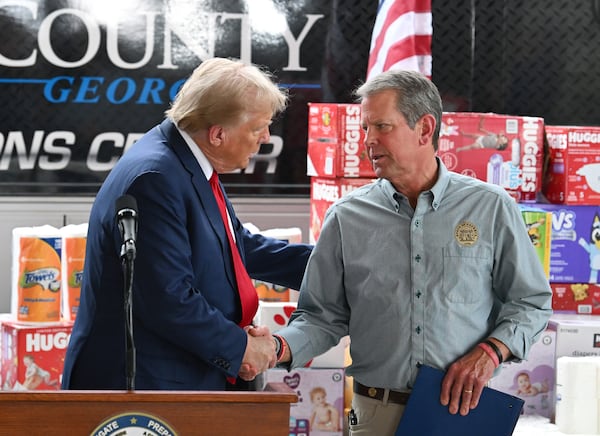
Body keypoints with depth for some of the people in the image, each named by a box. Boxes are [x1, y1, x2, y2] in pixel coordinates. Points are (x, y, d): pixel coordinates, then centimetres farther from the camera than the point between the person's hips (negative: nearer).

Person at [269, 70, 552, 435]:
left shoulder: (491, 208, -1)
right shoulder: (346, 218, 2)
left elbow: (532, 303, 4)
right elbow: (323, 316, 3)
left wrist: (489, 352, -12)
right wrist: (280, 347, -16)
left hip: (465, 406, -1)